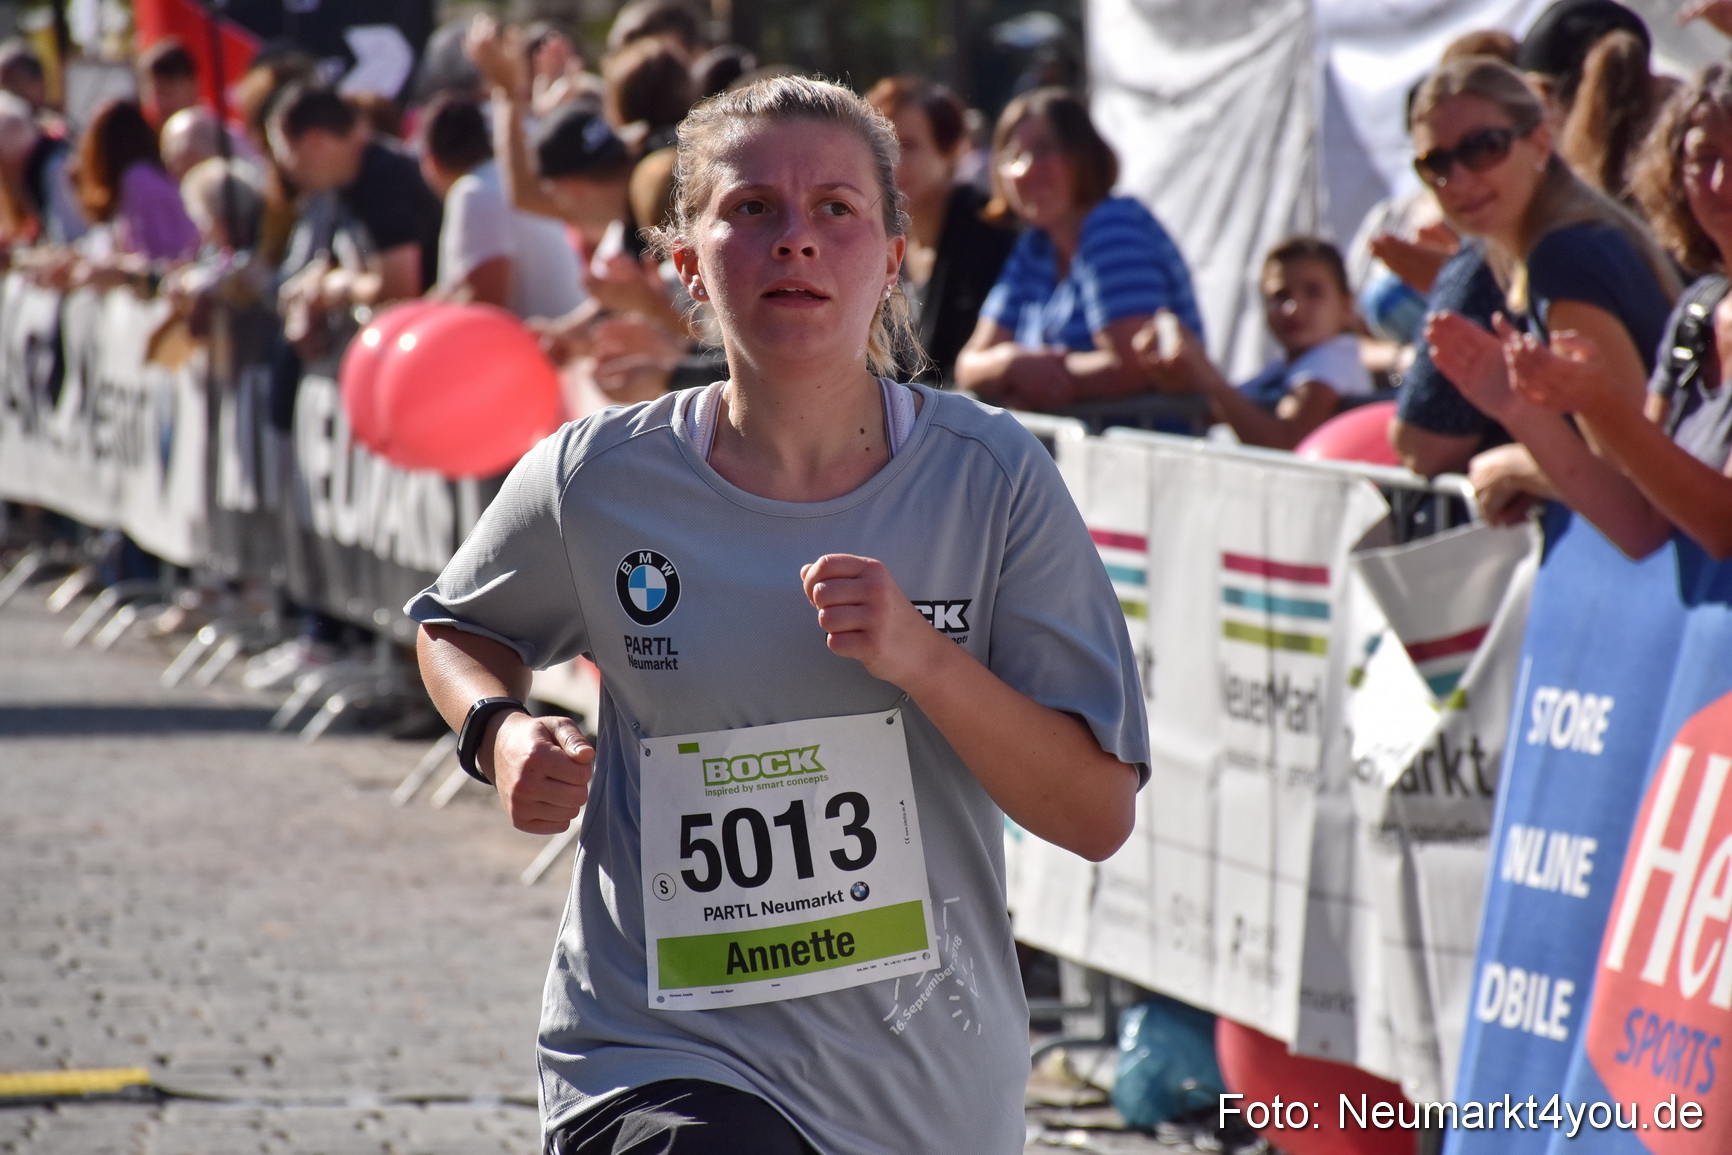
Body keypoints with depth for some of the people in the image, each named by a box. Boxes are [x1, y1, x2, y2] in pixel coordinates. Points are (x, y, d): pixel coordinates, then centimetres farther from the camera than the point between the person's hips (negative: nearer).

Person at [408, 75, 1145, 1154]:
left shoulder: (989, 478, -4)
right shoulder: (598, 484, -3)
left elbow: (1099, 813, -4)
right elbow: (457, 627, 19)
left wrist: (921, 659, -18)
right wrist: (501, 732, -2)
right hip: (665, 1061, -3)